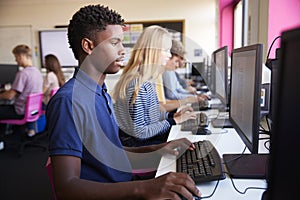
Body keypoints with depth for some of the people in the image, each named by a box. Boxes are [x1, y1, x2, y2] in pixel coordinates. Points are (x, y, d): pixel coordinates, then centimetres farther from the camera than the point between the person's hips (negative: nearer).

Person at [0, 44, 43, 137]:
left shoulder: (22, 73, -22)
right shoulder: (37, 71, 3)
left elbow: (10, 96, -20)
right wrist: (11, 90, 20)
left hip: (21, 112, -8)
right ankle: (30, 128, 30)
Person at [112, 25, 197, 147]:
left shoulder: (148, 79, 4)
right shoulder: (137, 85, -26)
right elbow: (139, 132, -23)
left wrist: (172, 115, 0)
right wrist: (173, 121, -16)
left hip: (149, 136, 8)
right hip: (135, 143, -8)